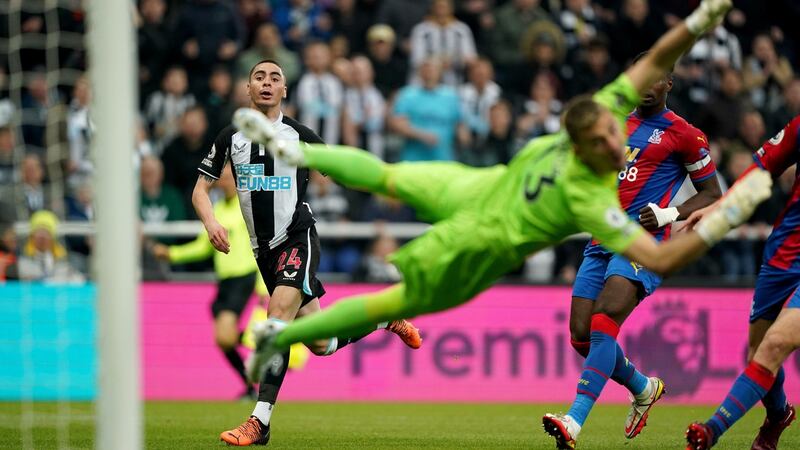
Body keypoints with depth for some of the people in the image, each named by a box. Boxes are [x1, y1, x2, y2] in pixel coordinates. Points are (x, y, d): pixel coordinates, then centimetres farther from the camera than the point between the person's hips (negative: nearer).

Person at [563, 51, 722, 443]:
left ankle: (575, 421, -32)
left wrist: (670, 214, -10)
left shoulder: (683, 135, 2)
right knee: (581, 336, -1)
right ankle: (643, 389, 27)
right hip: (602, 241, 7)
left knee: (605, 323, -25)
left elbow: (712, 194, 6)